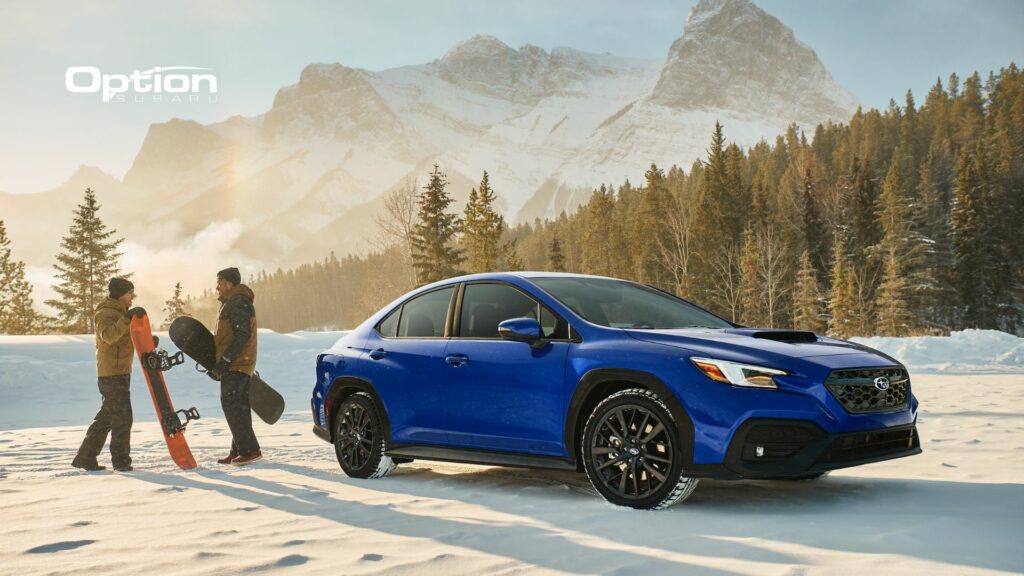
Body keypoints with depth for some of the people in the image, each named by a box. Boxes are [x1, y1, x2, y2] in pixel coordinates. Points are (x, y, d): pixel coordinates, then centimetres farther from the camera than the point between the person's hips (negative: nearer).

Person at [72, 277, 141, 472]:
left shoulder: (120, 312, 19)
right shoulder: (107, 313, -13)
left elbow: (127, 337, 23)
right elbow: (108, 335, -33)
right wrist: (127, 319, -42)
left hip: (120, 372, 10)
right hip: (112, 373, -10)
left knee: (107, 417, 13)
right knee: (122, 417, -6)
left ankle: (85, 457, 18)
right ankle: (121, 460, 1)